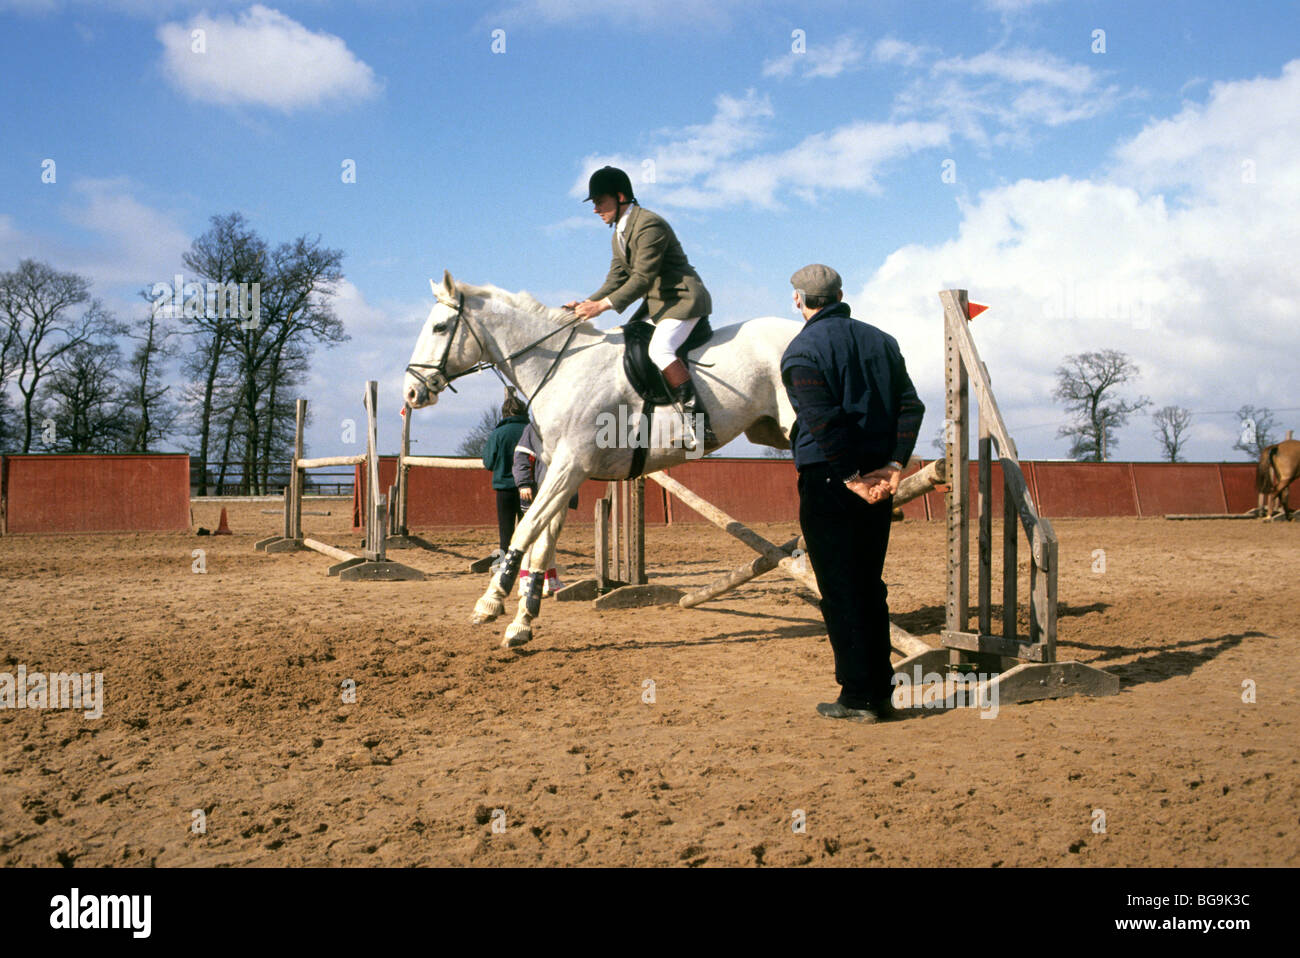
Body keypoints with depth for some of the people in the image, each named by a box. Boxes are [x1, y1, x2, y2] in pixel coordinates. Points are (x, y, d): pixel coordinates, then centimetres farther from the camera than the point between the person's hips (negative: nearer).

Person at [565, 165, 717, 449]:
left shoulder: (649, 225, -18)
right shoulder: (619, 234, 14)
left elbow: (642, 279, -24)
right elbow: (617, 279, 13)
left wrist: (603, 305, -27)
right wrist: (586, 304, -2)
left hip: (684, 298, -11)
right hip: (656, 303, 11)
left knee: (659, 349, -28)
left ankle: (699, 422, -29)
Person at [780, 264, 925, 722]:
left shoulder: (802, 350, -8)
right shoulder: (881, 341, 10)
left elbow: (823, 422, -20)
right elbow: (911, 406, 2)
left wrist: (851, 478, -15)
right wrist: (893, 466, -4)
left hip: (828, 481, -6)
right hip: (878, 482, 6)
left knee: (840, 591, 1)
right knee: (870, 586, 15)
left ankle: (858, 696, 3)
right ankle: (881, 692, 18)